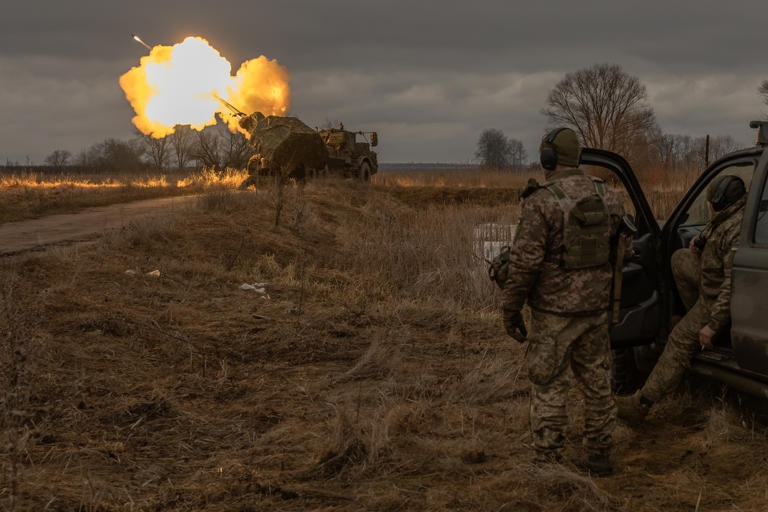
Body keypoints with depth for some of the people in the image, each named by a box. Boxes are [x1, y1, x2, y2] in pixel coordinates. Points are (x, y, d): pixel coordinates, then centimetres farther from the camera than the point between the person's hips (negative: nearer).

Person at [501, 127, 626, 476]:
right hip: (596, 305, 6)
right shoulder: (606, 196, 3)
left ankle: (548, 464, 6)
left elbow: (525, 262, -17)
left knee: (548, 388, 3)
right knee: (597, 383, 16)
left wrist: (511, 309, -9)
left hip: (555, 311, -6)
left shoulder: (542, 202, -16)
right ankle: (599, 456, 25)